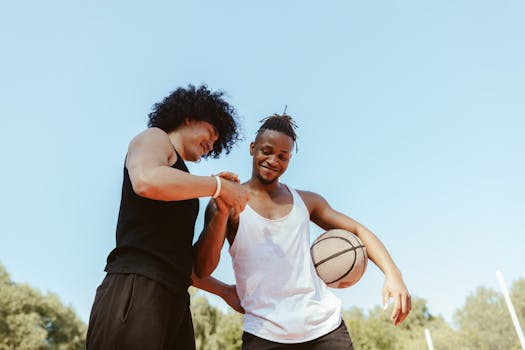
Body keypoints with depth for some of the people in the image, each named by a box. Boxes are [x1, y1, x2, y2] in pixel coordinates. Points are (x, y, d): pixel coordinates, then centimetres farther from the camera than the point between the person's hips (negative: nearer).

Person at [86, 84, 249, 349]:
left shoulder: (181, 178, 27)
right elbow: (147, 181, -18)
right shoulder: (155, 137, 8)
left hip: (174, 299, 8)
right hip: (136, 289, -8)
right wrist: (218, 185, -8)